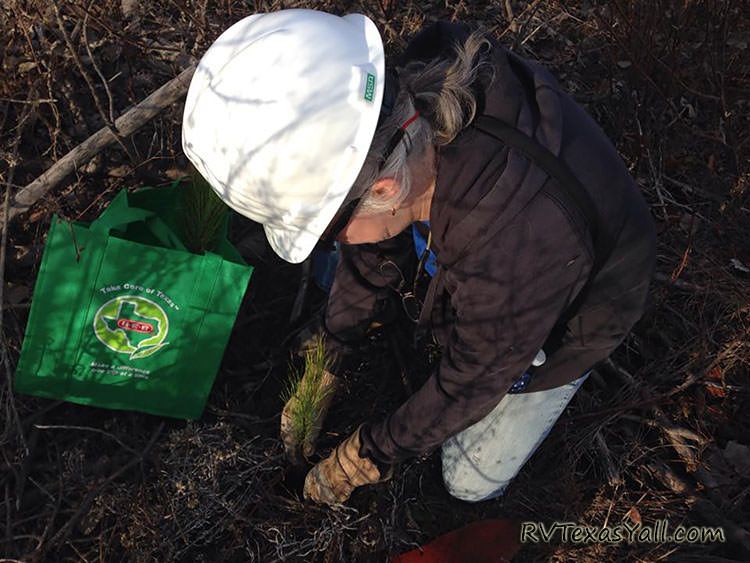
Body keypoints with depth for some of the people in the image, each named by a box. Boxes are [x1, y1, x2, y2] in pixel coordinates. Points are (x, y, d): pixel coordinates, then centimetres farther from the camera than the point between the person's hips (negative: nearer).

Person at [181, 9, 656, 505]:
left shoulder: (515, 254, -48)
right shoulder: (415, 102, -29)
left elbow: (472, 382, -26)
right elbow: (373, 257, -10)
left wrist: (369, 454, -10)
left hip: (560, 325, -5)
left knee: (471, 485, 11)